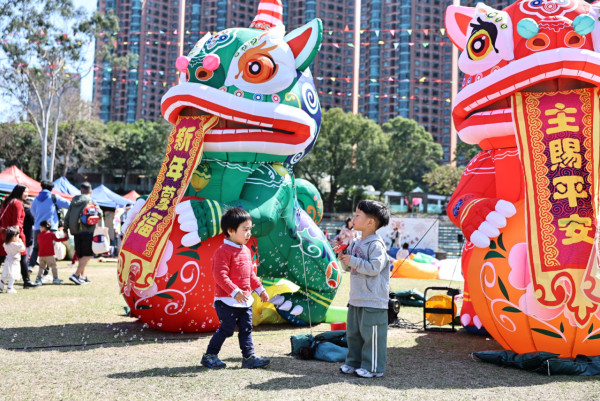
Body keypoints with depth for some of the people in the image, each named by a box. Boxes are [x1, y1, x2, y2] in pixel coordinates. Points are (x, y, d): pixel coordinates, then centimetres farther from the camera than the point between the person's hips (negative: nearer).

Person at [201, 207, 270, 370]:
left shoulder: (246, 251, 13)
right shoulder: (223, 251, -15)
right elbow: (220, 275, -22)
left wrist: (260, 289, 20)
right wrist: (235, 292, -29)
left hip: (245, 300, 8)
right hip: (227, 301, -8)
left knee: (246, 329, 9)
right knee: (226, 329, -2)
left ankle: (249, 357, 15)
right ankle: (209, 355, 12)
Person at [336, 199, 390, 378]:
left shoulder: (376, 245, -14)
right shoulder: (356, 244, 13)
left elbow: (374, 268, -23)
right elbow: (349, 268, 20)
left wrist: (353, 261, -20)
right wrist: (343, 259, 1)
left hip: (373, 302, -9)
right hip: (356, 299, 9)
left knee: (371, 335, -2)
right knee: (353, 333, 16)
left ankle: (373, 367, 8)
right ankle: (354, 362, 28)